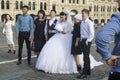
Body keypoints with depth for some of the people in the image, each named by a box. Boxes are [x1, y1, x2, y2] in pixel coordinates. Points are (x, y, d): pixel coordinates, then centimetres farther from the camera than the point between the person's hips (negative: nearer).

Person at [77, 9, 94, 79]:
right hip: (82, 40, 8)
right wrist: (81, 40, 15)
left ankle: (84, 73, -2)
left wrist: (87, 41, -16)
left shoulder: (89, 23, -13)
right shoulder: (82, 22, 12)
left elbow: (92, 34, -15)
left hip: (87, 41, -8)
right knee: (86, 56, 16)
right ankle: (88, 71, 27)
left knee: (86, 57, -6)